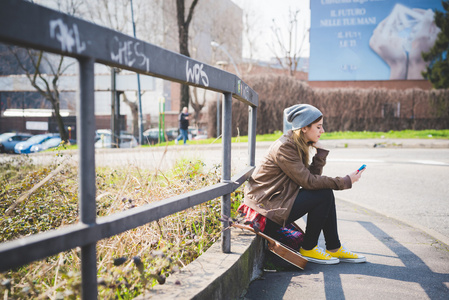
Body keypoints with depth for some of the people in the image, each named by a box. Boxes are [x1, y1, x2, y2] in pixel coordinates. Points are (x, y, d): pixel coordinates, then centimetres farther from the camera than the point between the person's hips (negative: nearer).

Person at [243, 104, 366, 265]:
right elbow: (308, 181, -22)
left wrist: (320, 152, -4)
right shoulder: (284, 147, -21)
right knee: (323, 195, -14)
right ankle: (308, 249, 1)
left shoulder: (298, 145, 9)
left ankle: (334, 248, 10)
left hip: (278, 198, 9)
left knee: (326, 191, 2)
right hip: (266, 206, -9)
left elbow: (312, 175, 6)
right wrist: (346, 181, -16)